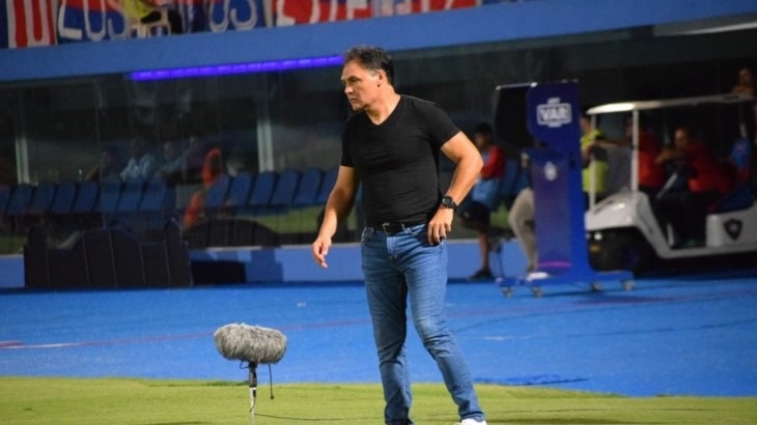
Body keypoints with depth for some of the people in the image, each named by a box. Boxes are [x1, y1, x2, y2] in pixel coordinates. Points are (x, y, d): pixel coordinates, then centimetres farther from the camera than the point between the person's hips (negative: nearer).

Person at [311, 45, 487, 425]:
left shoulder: (422, 115, -6)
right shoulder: (354, 129, 10)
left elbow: (470, 159, -3)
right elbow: (344, 189, 17)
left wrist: (447, 206, -12)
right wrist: (327, 231, 2)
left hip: (421, 238, -6)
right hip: (375, 243, 6)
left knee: (430, 327, -16)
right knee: (387, 343, 6)